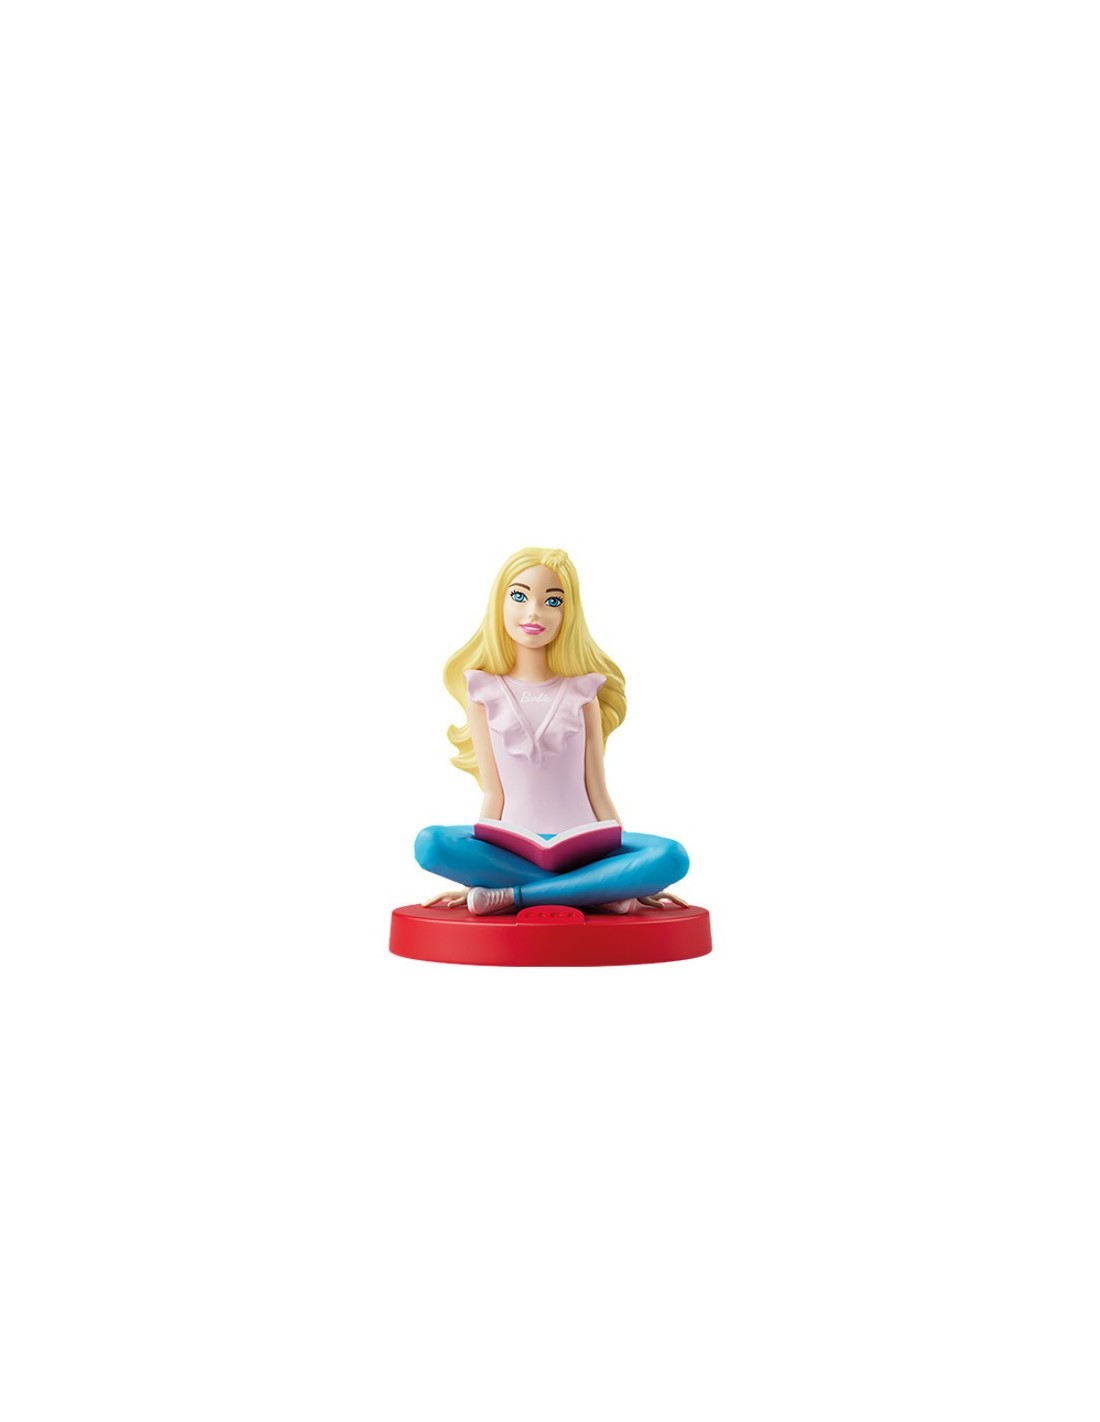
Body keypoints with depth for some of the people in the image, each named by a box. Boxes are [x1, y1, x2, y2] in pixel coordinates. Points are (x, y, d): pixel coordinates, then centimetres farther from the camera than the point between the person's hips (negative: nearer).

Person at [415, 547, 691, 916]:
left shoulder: (581, 691, 7)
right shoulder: (485, 692, 6)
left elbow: (596, 791, 7)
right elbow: (493, 795, 4)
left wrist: (636, 874, 3)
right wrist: (479, 873, -4)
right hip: (513, 846, 0)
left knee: (672, 857, -28)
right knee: (431, 844, -31)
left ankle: (515, 894, -23)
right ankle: (603, 890, -25)